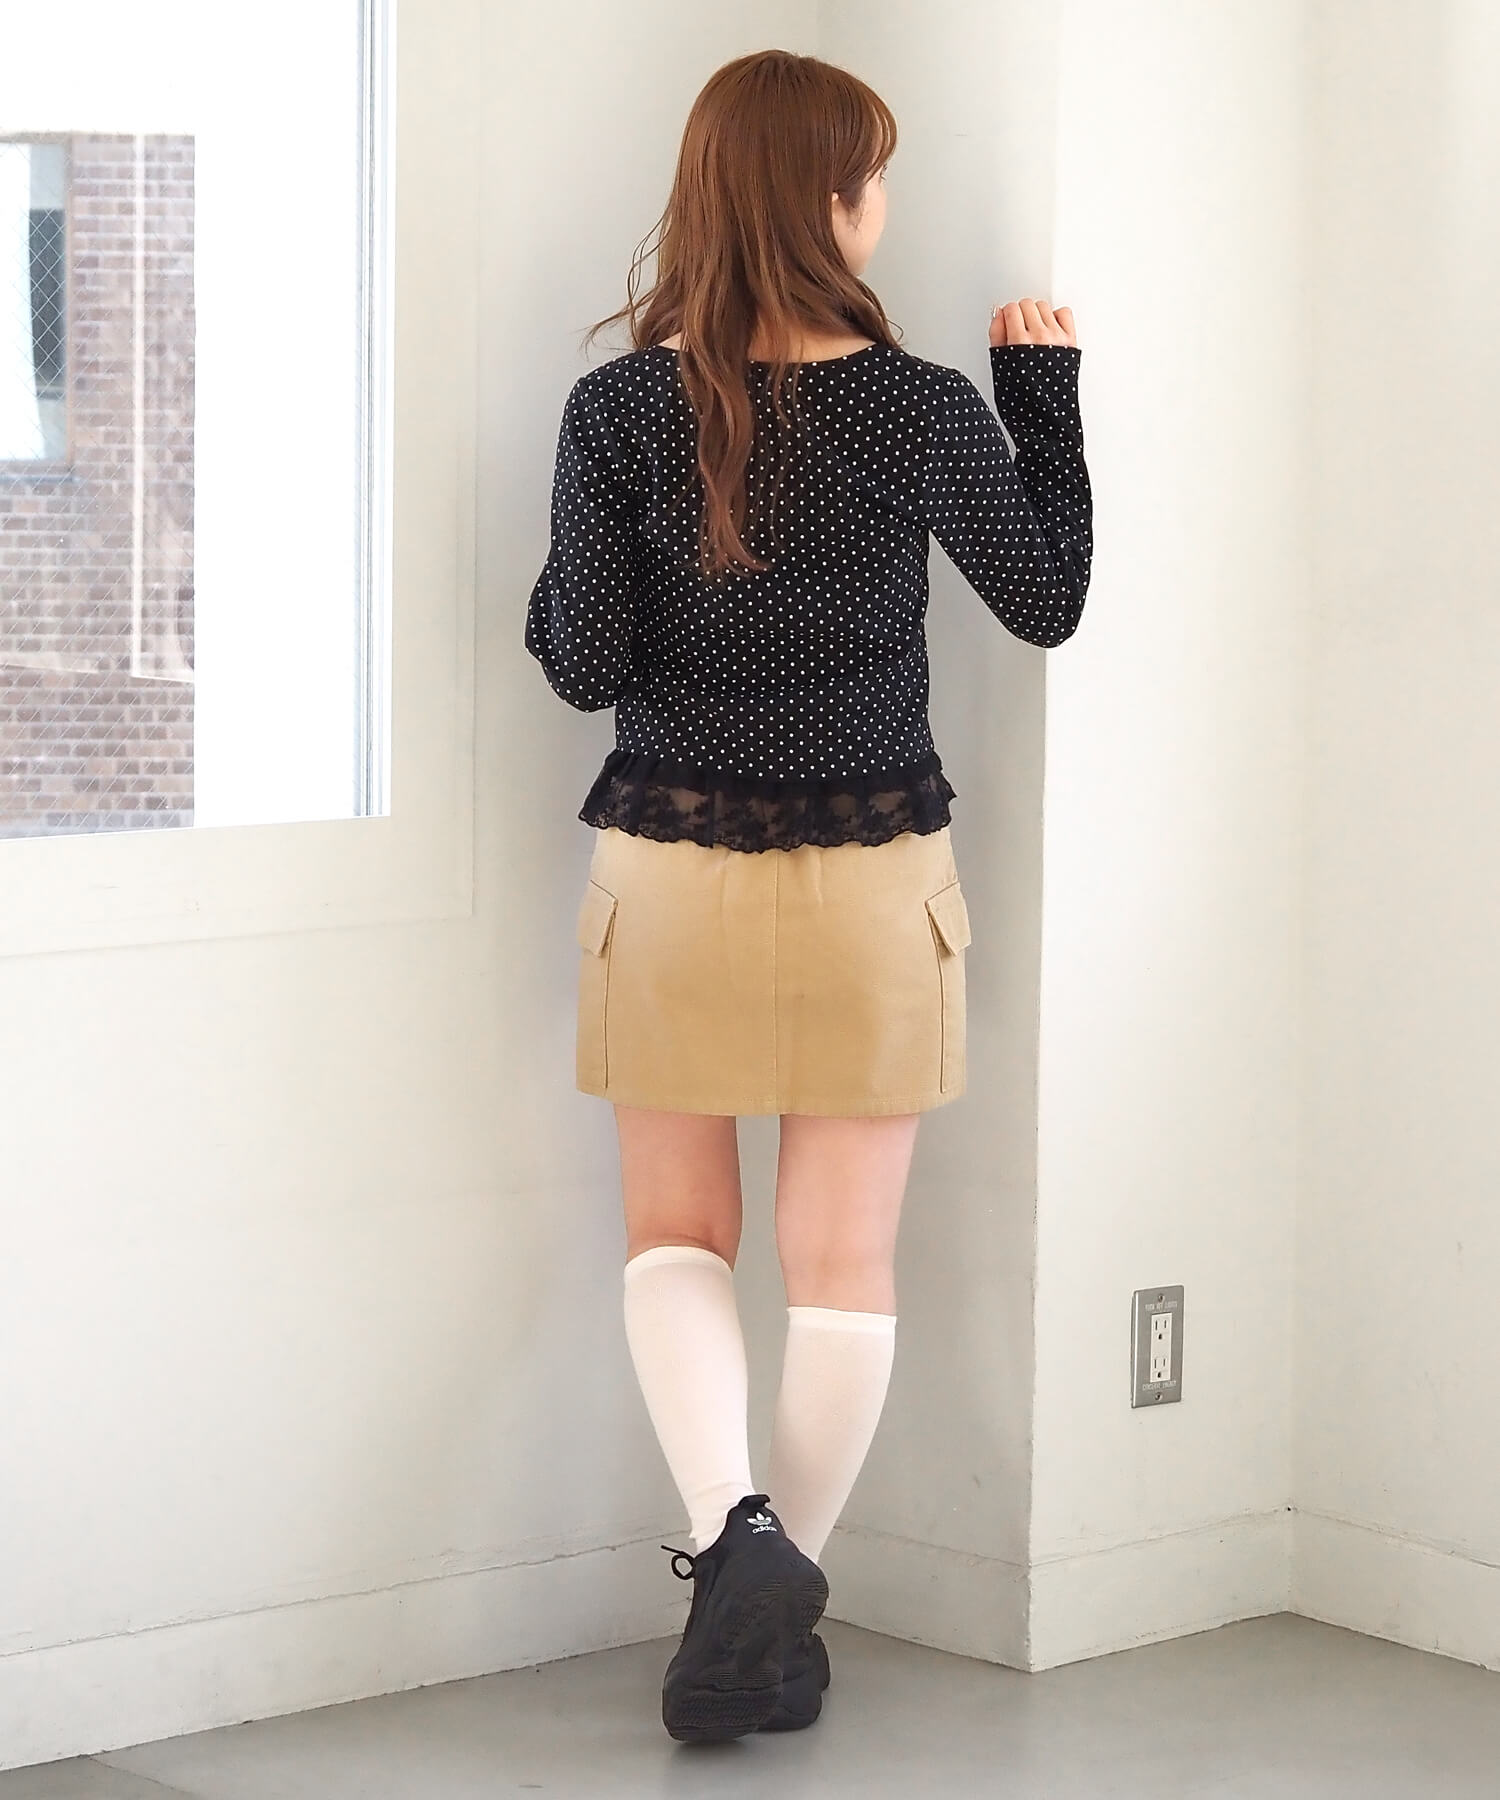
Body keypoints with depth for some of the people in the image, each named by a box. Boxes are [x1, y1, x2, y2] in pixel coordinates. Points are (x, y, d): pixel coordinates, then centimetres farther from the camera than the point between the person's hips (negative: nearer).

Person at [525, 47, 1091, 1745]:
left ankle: (732, 1533, -11)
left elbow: (585, 665, -7)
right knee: (843, 1259, 10)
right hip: (871, 875, 0)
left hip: (670, 872, 1)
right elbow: (1046, 601, 4)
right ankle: (781, 1620, 15)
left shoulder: (617, 412, -10)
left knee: (675, 1233, 13)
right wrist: (1044, 393, 12)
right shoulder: (918, 408, -11)